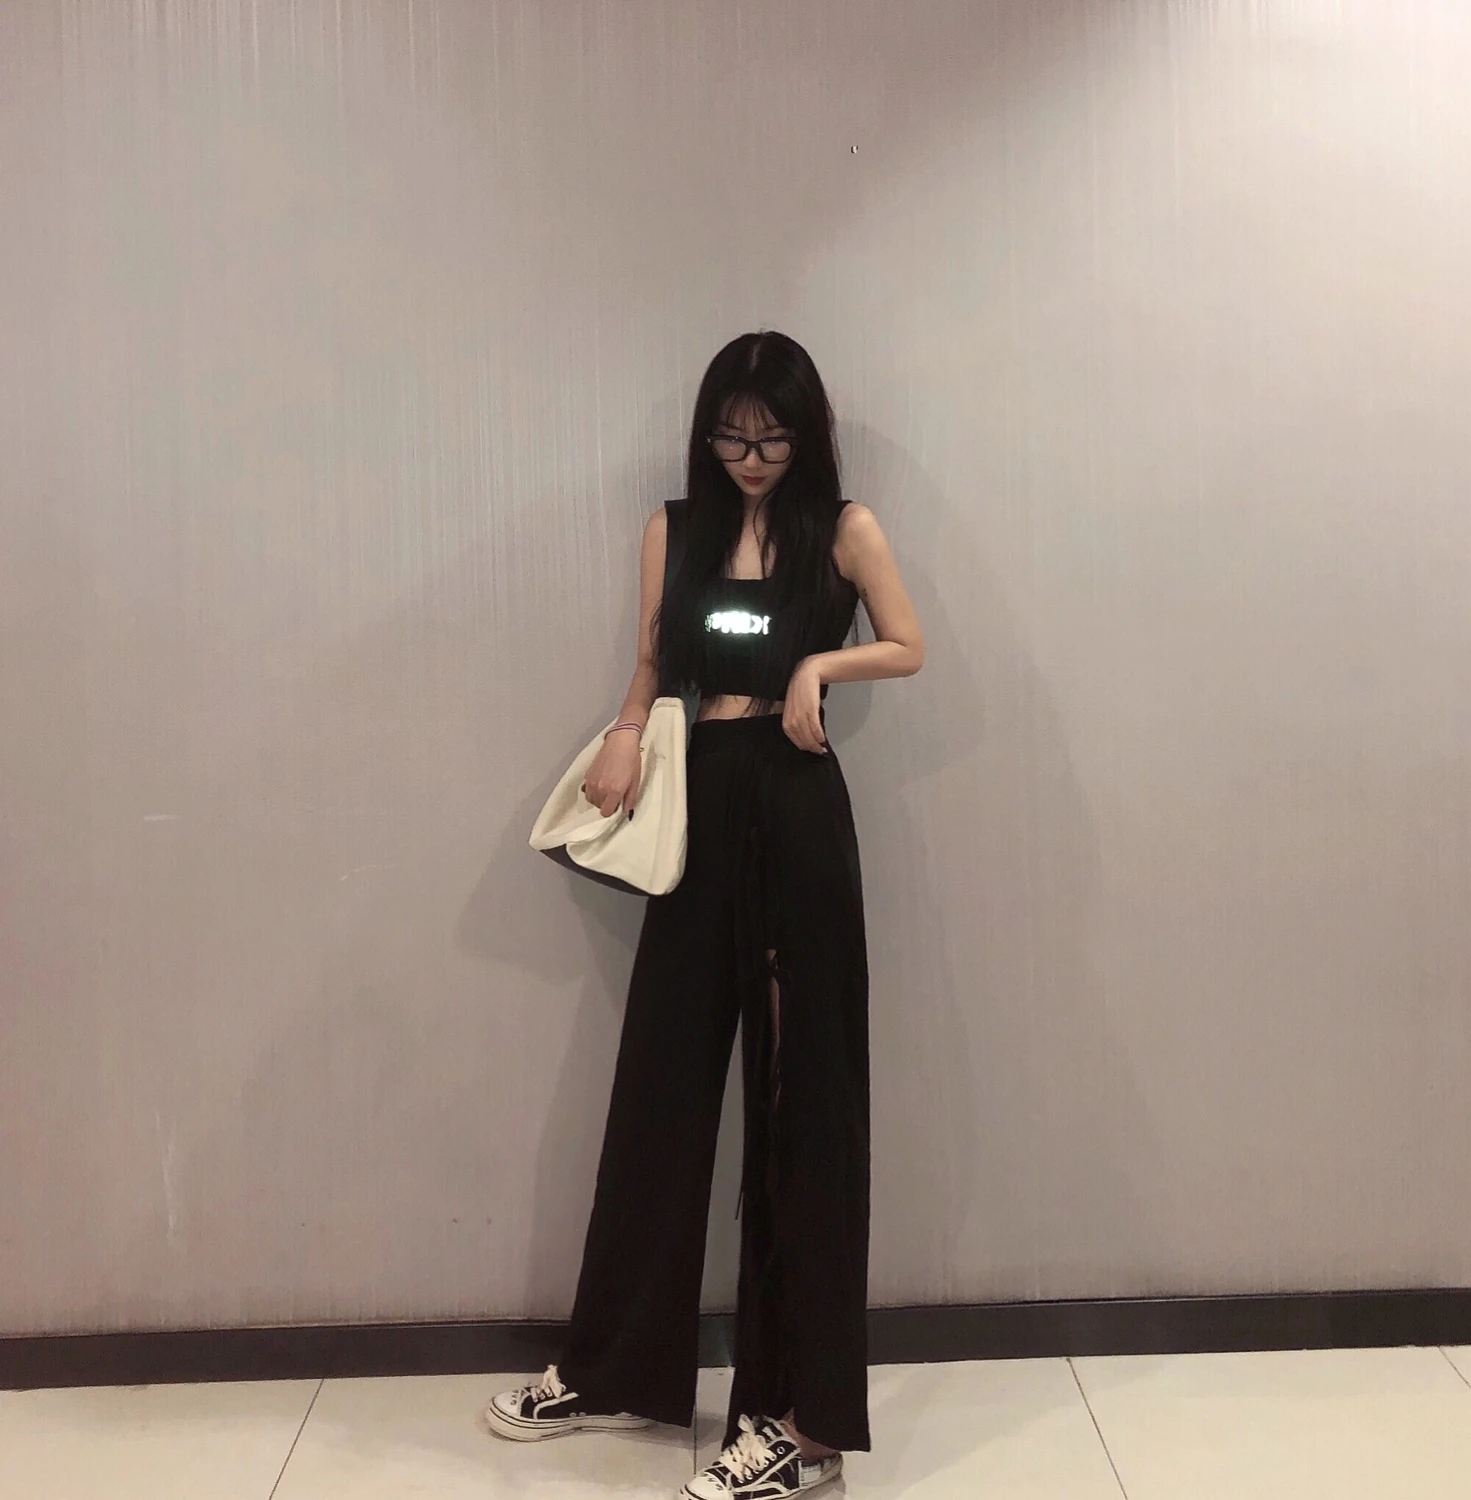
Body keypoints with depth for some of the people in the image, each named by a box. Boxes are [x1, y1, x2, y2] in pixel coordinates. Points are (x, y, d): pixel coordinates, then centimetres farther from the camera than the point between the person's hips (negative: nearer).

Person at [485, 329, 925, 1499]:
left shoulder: (844, 529, 1)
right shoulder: (674, 530, 10)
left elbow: (909, 649, 7)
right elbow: (655, 669, 13)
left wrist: (823, 663, -11)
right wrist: (625, 734, -8)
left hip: (797, 811, -4)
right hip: (700, 807, 4)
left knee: (799, 1092, 1)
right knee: (663, 1078, 10)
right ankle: (622, 1368, 28)